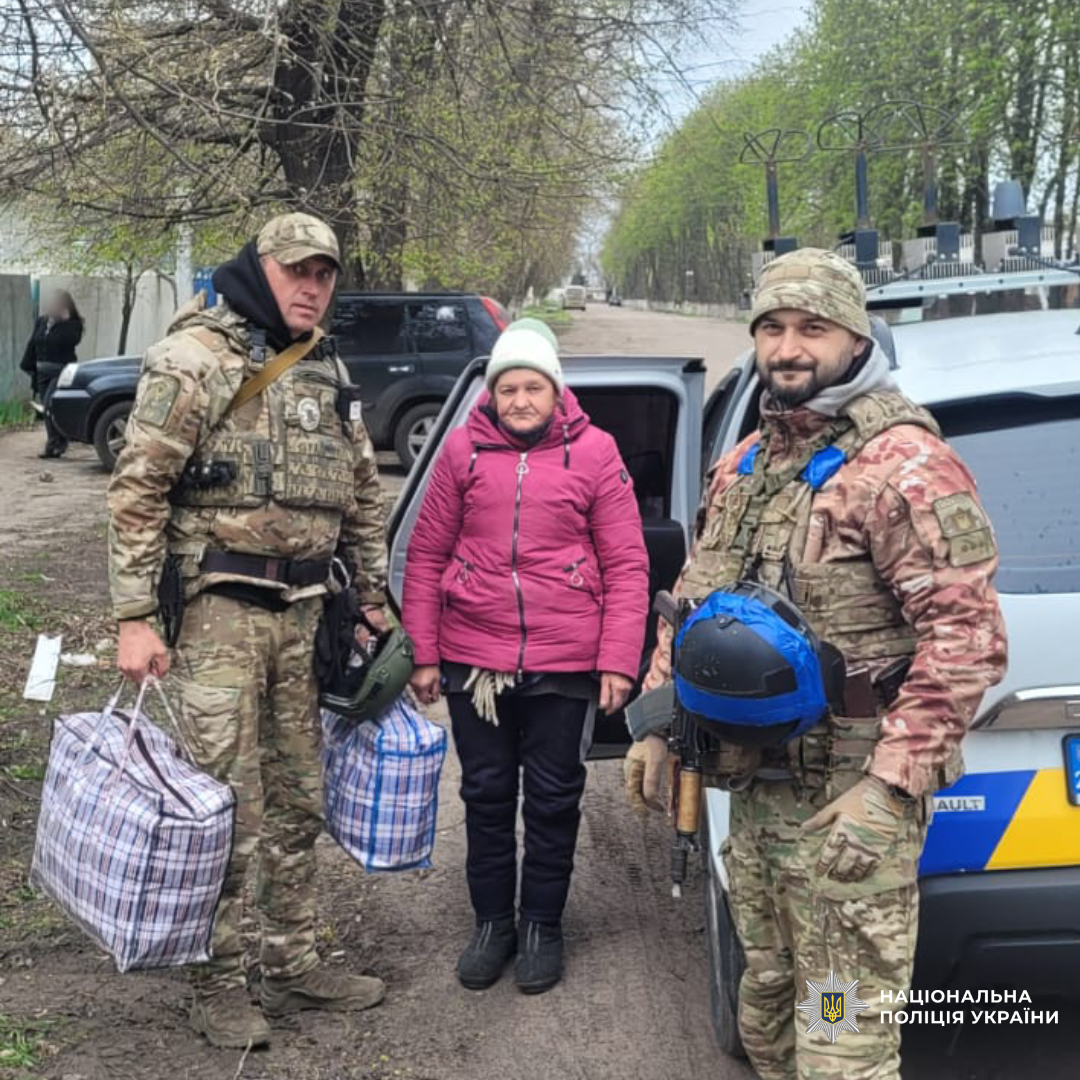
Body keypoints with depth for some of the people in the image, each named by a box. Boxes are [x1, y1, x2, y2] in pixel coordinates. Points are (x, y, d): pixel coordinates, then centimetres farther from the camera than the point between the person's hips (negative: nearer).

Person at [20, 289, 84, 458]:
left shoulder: (73, 324, -4)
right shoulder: (41, 322, 11)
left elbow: (71, 340, -24)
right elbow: (32, 346, 15)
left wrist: (65, 321, -24)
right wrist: (29, 366, 11)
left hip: (62, 372, -6)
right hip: (42, 371, 6)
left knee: (50, 407, -17)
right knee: (48, 409, 8)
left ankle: (54, 444, -8)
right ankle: (54, 445, 14)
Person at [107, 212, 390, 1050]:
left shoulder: (329, 371, 13)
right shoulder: (195, 358, -9)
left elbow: (363, 493, 20)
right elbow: (138, 492, -12)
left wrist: (373, 596, 18)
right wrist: (134, 619, -16)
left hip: (302, 612, 7)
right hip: (218, 607, -6)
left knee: (297, 802, 13)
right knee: (226, 807, -2)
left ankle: (293, 965, 27)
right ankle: (219, 985, 13)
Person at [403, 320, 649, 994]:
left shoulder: (594, 454, -2)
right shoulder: (465, 452, 1)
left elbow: (627, 565, -2)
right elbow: (427, 555, 5)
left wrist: (618, 661, -7)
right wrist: (424, 653, 2)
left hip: (565, 664, -1)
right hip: (474, 660, 2)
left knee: (553, 800, 10)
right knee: (486, 796, 13)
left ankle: (542, 926, 27)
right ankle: (492, 922, 29)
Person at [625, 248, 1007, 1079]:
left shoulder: (903, 464, -15)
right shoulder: (744, 463, 12)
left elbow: (967, 635, -21)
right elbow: (692, 602, 20)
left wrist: (889, 784, -25)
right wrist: (658, 722, 14)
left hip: (847, 796, -8)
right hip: (755, 785, 8)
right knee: (767, 1005, 22)